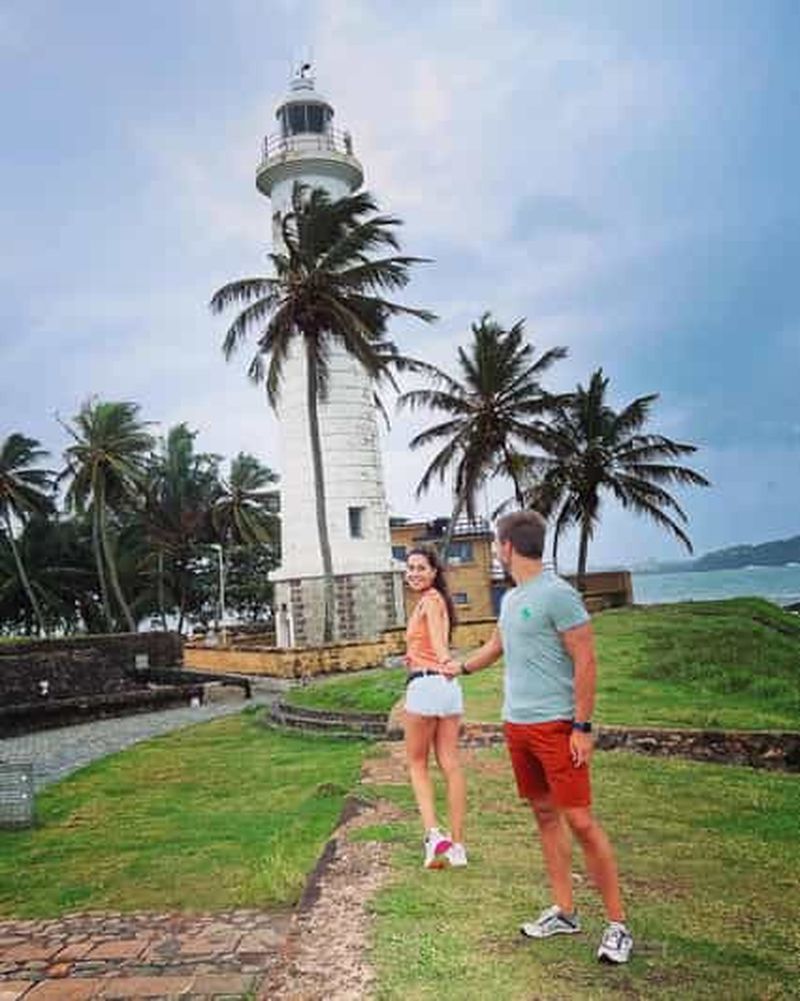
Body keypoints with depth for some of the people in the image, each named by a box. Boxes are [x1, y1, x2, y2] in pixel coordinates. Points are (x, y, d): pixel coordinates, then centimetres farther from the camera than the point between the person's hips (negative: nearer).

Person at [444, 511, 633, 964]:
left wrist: (582, 727, -17)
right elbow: (496, 646, 30)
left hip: (555, 724, -8)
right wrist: (461, 667, 46)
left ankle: (618, 924, 4)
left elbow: (586, 662, -15)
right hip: (517, 724, 8)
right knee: (545, 815, 13)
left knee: (580, 821, -6)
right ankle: (565, 912, 23)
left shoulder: (557, 594, -14)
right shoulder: (511, 598, 12)